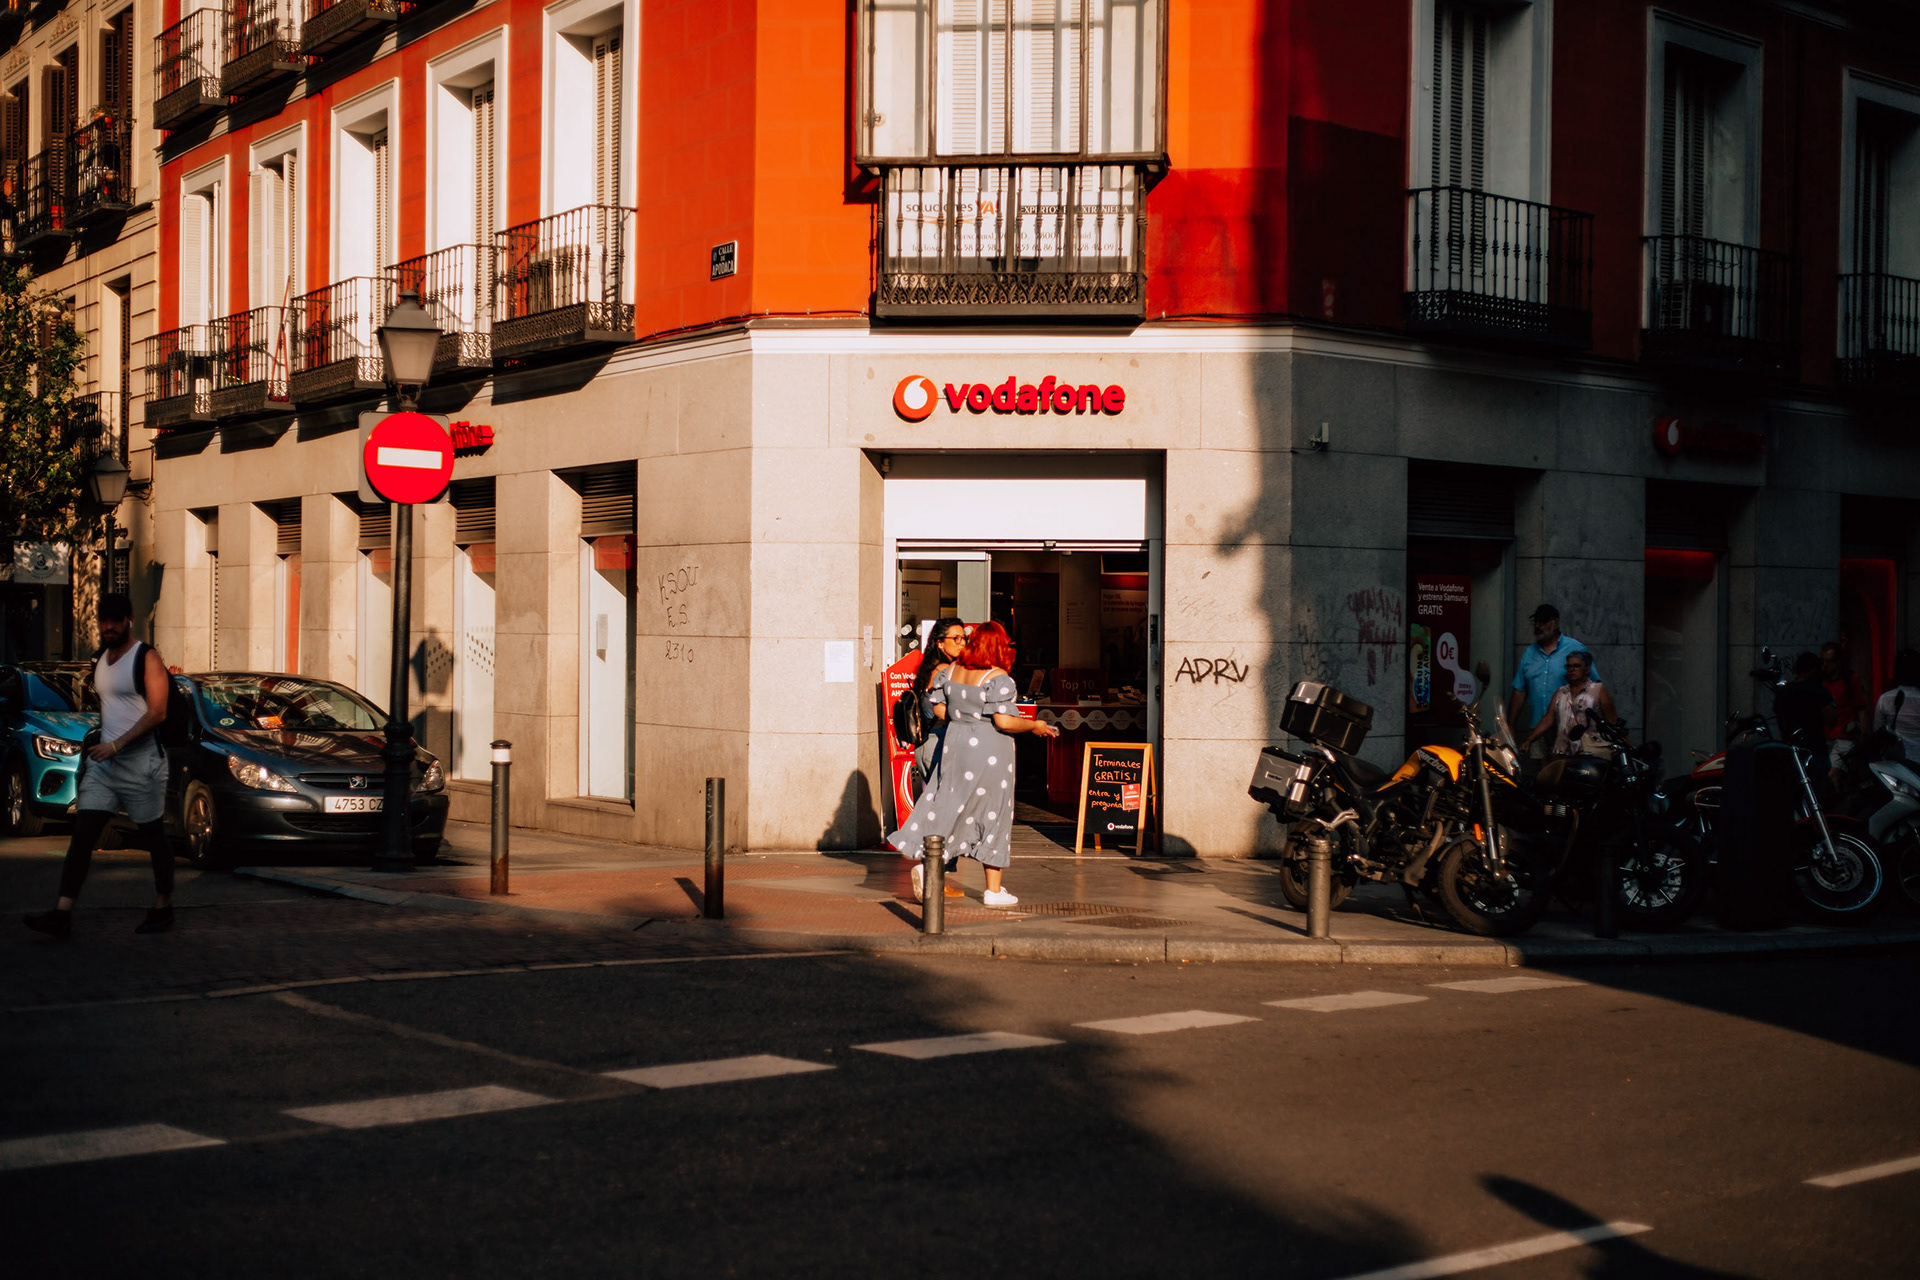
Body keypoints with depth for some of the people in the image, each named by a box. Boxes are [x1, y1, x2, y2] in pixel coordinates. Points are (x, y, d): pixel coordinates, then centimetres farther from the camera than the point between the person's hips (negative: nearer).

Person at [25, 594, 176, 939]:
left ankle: (163, 909, 17)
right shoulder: (101, 660, 15)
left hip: (141, 760, -7)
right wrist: (99, 745, 19)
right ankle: (62, 914, -11)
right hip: (104, 760, 7)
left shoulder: (146, 658, -8)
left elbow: (157, 713, -15)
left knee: (153, 835, 4)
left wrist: (117, 744, -21)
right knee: (83, 832, -5)